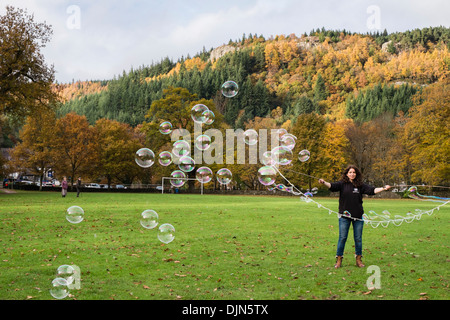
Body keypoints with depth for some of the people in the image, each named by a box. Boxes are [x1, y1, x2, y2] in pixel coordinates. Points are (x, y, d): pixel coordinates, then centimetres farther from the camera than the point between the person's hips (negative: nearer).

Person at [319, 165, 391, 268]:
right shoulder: (342, 184, -1)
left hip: (358, 216, 2)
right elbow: (332, 186, -15)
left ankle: (358, 259, 20)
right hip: (344, 215, -2)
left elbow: (372, 190, 2)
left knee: (358, 238, 8)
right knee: (342, 237, 1)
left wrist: (383, 188, -8)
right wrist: (324, 182, -34)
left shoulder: (360, 185, 4)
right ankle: (339, 259, 10)